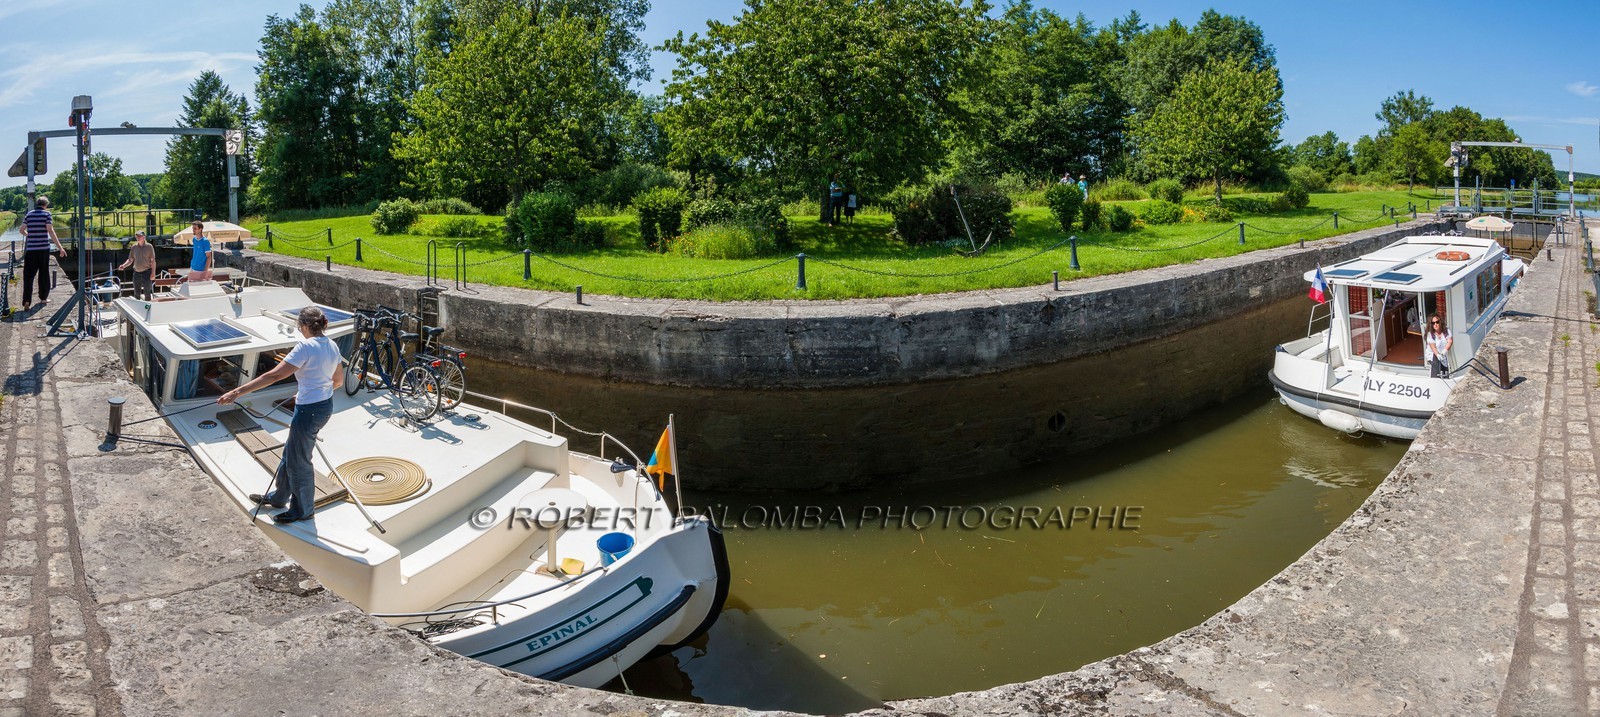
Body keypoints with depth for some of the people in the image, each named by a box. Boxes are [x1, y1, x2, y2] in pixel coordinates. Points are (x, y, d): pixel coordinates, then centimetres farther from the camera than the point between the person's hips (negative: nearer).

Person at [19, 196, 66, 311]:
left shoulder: (29, 214, 8)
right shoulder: (46, 214, -3)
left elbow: (22, 230, 12)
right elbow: (50, 230, -12)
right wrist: (60, 247, -14)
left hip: (30, 248, 2)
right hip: (43, 248, -2)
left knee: (28, 275, 0)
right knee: (44, 273, 12)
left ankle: (27, 301, -10)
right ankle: (43, 297, 22)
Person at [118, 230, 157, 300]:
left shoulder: (149, 247, -3)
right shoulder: (134, 247, 8)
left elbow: (153, 261, -4)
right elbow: (130, 260, 12)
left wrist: (153, 273, -10)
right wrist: (123, 266, -8)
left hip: (147, 272, -4)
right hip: (137, 273, 4)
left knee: (147, 293, -3)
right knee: (136, 294, 9)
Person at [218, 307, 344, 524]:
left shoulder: (306, 346, -21)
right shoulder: (332, 346, 4)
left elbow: (274, 376, -25)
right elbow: (339, 380, 14)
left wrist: (237, 392, -24)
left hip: (308, 411, -9)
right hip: (326, 406, 9)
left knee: (298, 461, 10)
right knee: (291, 452, 25)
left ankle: (303, 510, 27)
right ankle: (278, 497, 43)